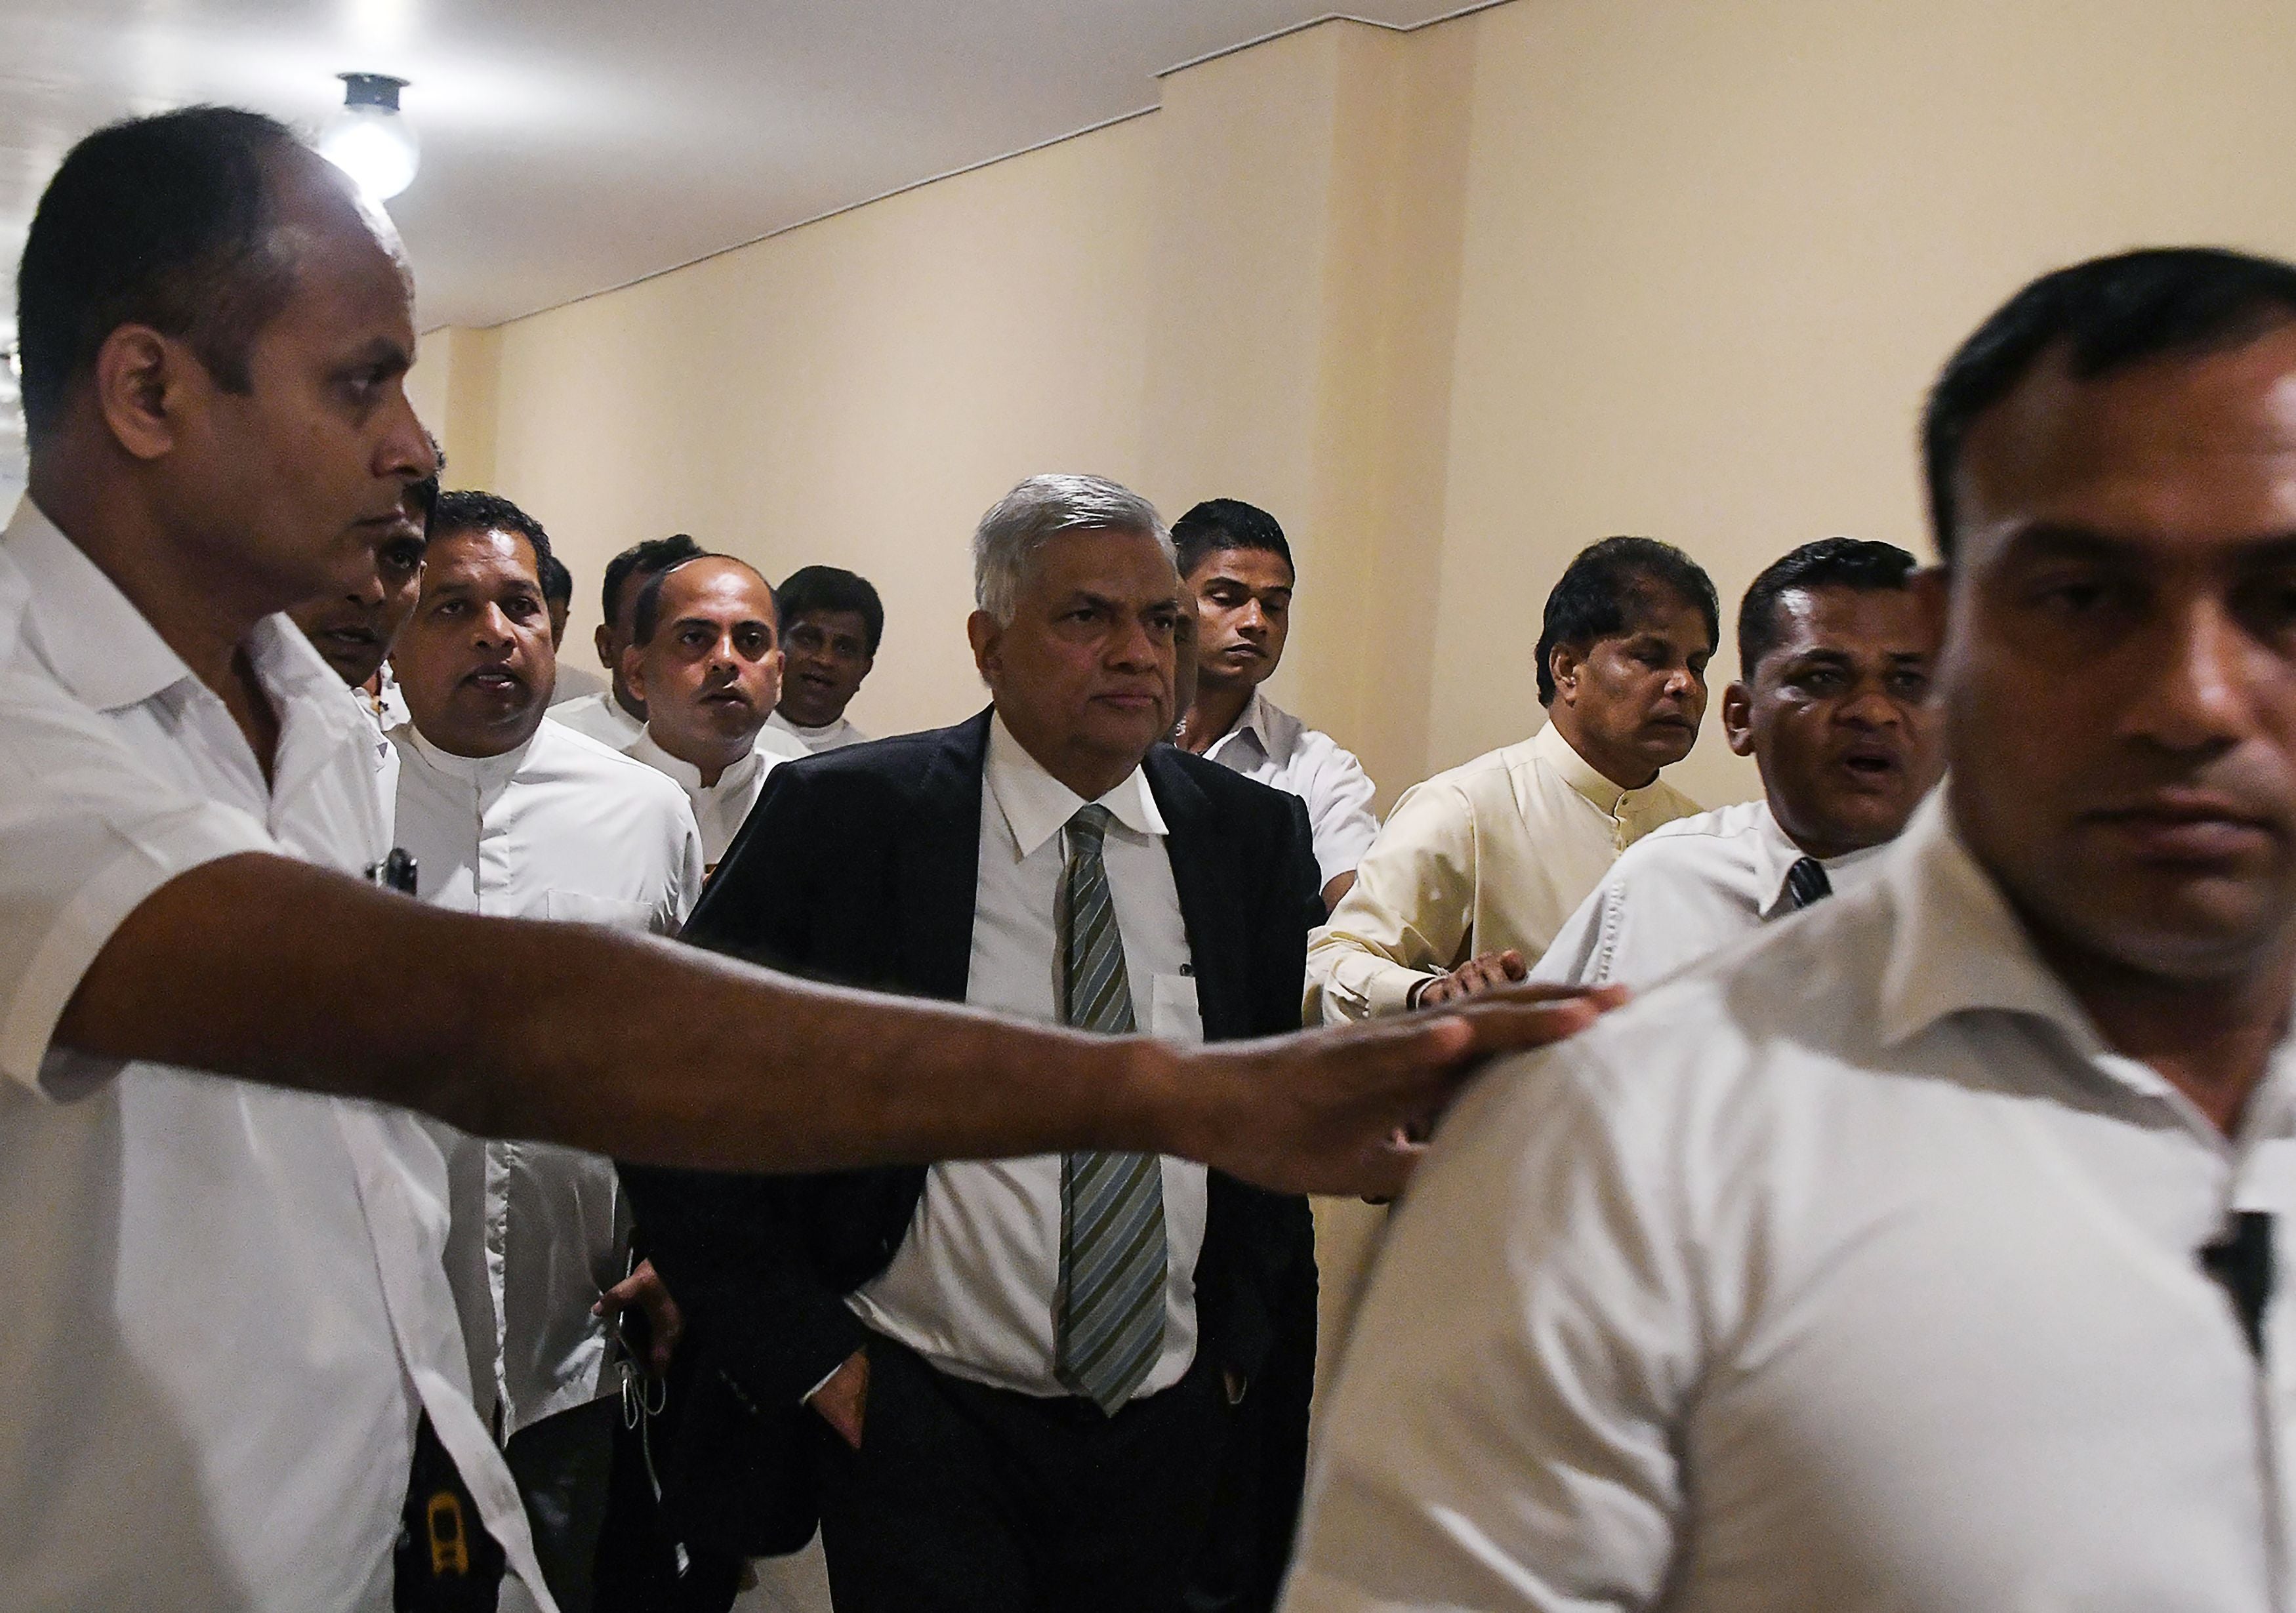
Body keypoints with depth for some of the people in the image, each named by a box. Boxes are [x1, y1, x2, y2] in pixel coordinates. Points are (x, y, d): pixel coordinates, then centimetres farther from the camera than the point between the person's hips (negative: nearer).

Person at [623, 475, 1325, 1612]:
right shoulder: (841, 819, -8)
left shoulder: (1255, 837, 2)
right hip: (916, 1421, -3)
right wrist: (800, 1347, -7)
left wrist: (1241, 1337, 3)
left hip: (1170, 1428, 4)